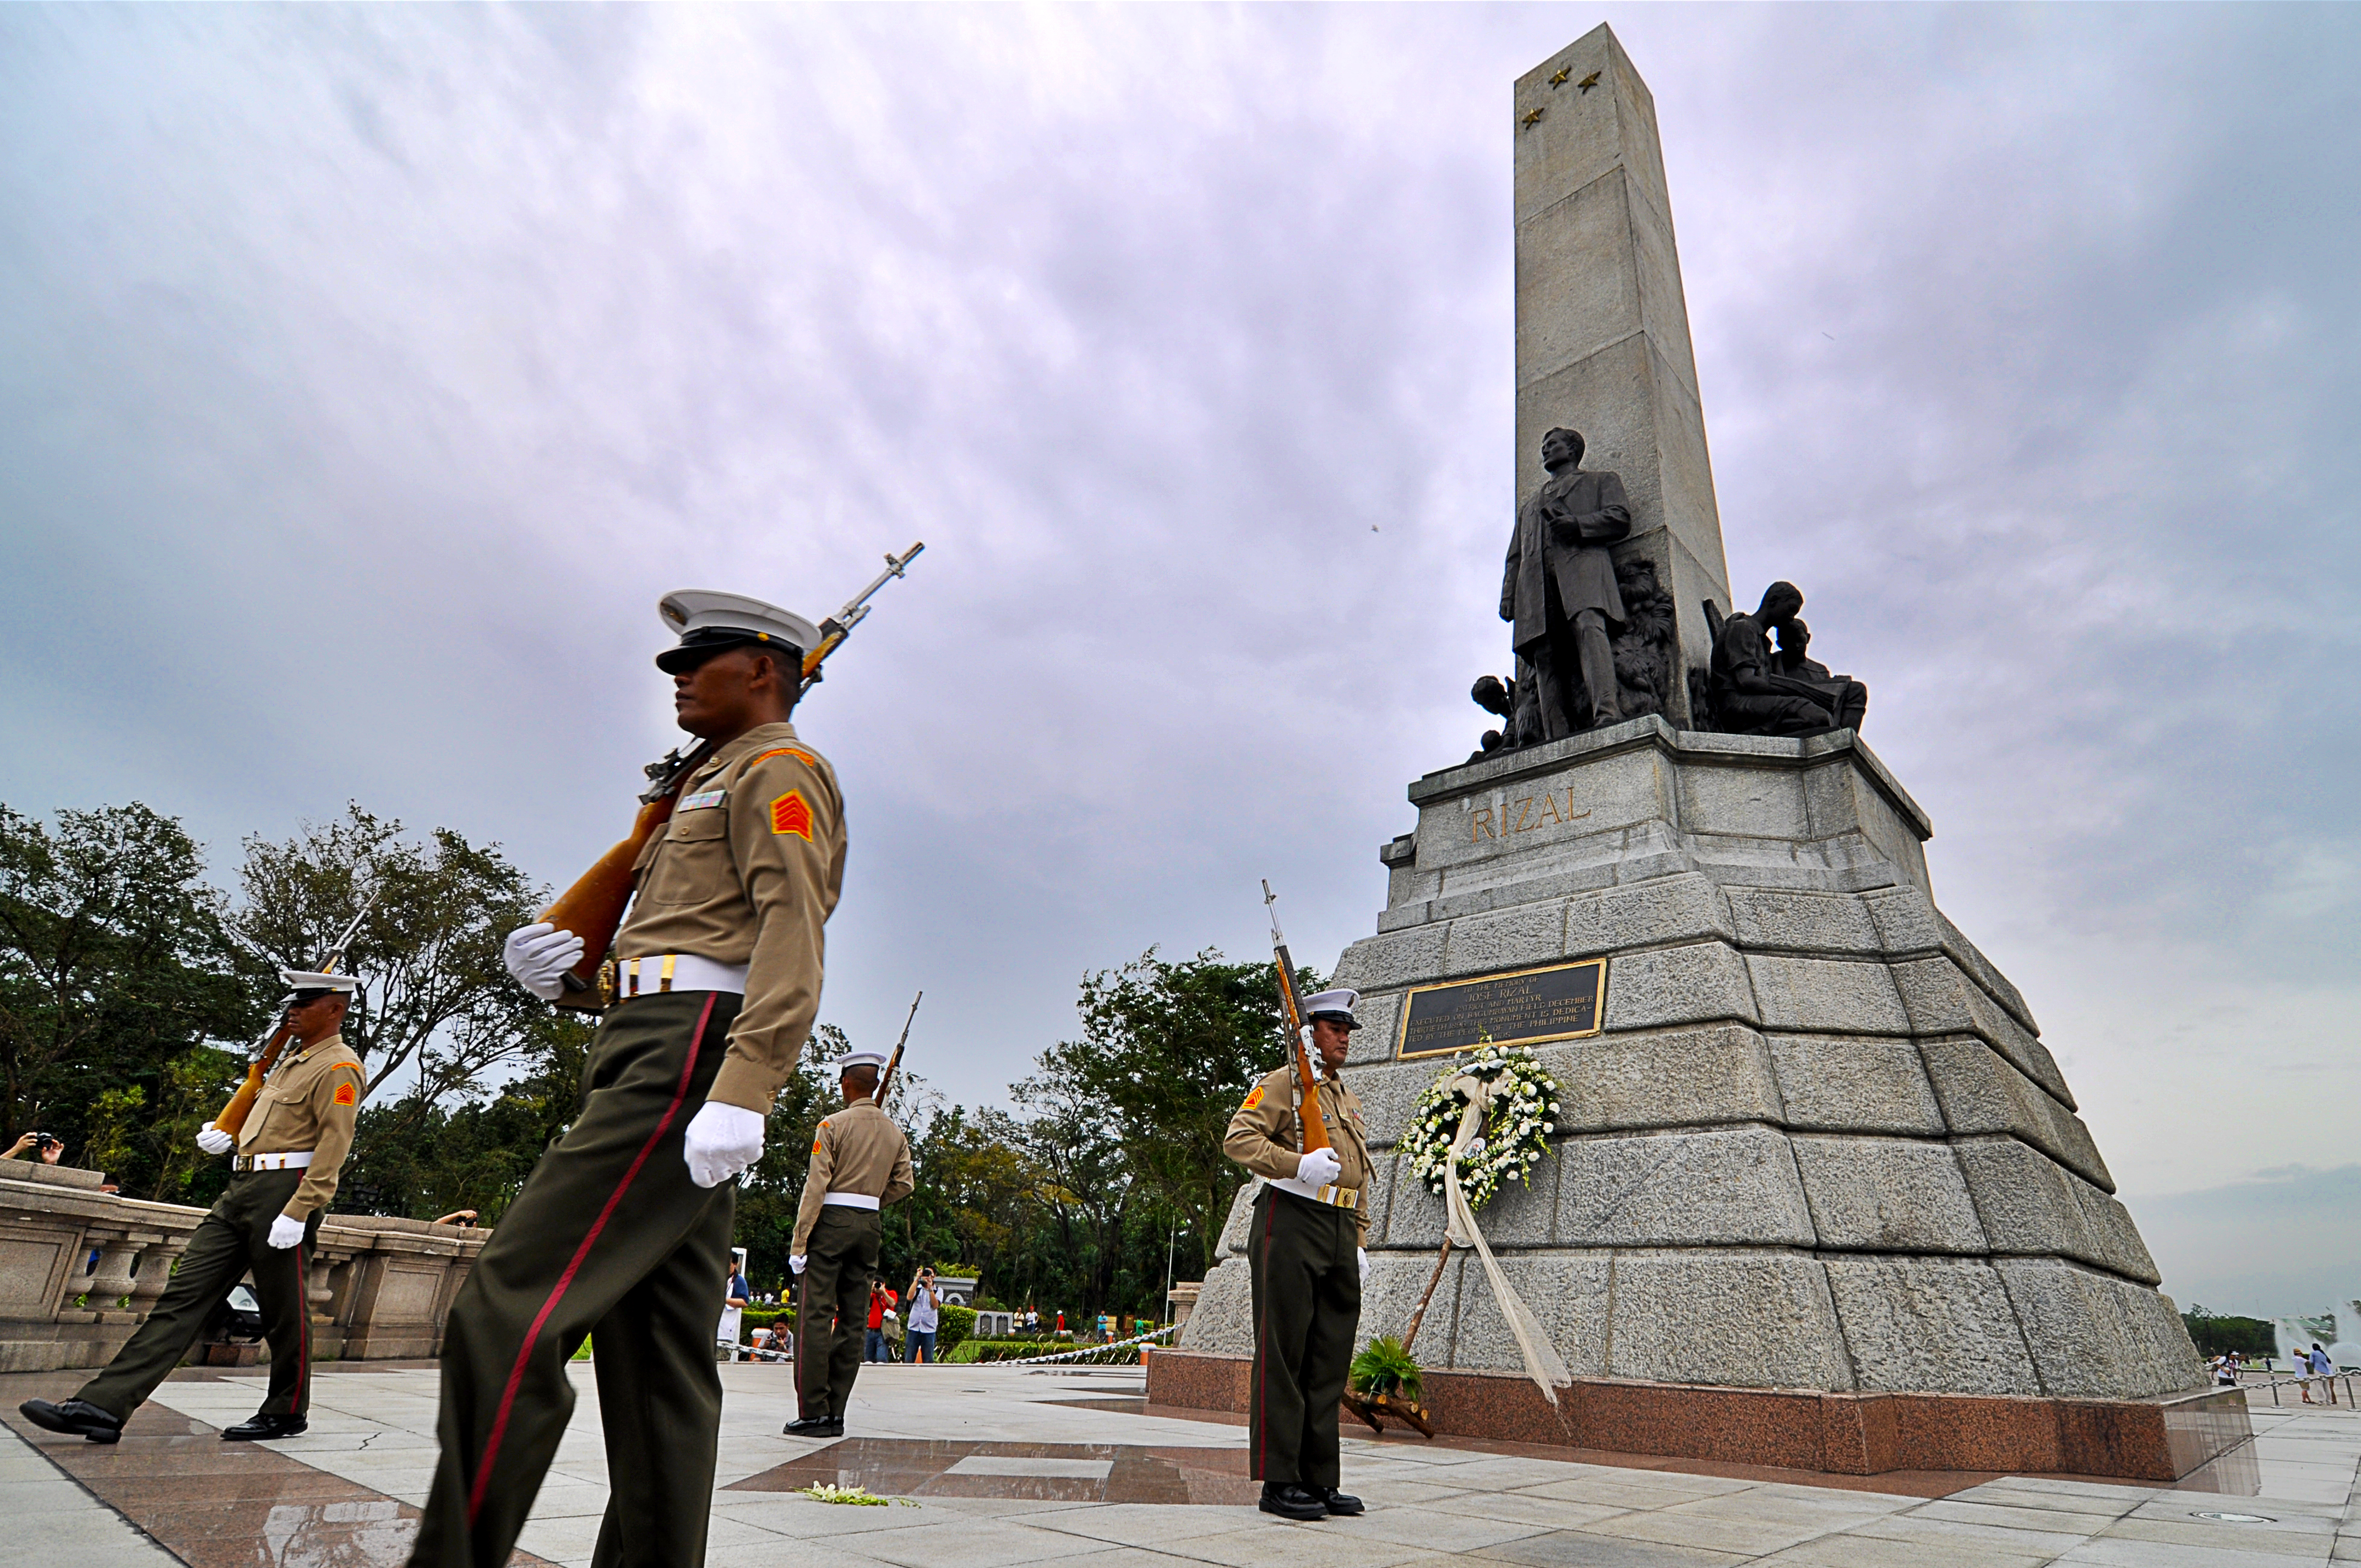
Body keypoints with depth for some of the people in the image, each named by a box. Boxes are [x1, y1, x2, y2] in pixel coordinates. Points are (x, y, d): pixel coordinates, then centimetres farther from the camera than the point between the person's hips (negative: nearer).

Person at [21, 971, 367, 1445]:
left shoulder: (340, 1068, -11)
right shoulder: (293, 1058, 19)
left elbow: (333, 1147, -19)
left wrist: (297, 1213, -24)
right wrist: (226, 1137, 13)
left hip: (285, 1193, -9)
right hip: (240, 1192, 9)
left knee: (284, 1312, 2)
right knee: (184, 1296, 4)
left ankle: (287, 1413, 16)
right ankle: (103, 1407, 4)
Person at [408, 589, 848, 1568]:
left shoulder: (777, 769, 0)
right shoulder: (713, 790, 31)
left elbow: (793, 933, -16)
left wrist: (741, 1094, -27)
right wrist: (566, 974, 9)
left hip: (687, 1058, -10)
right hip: (649, 1057, 10)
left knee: (505, 1314, -16)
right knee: (657, 1354, 6)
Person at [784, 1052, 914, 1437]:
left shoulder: (833, 1124, -6)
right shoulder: (895, 1133, 10)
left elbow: (816, 1185, -11)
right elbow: (904, 1184, 7)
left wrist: (799, 1242, -10)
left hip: (832, 1221, -5)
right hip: (870, 1228, 5)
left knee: (815, 1317, -1)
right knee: (853, 1322, 8)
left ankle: (813, 1413, -3)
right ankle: (835, 1414, 11)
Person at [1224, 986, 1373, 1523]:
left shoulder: (1350, 1099, 21)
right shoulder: (1282, 1083, -3)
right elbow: (1238, 1139, -14)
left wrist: (1360, 1242, 16)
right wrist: (1298, 1164, -25)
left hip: (1340, 1236, 8)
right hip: (1291, 1223, -8)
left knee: (1330, 1360, 9)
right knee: (1283, 1355, -3)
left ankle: (1319, 1479, 18)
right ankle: (1279, 1482, 5)